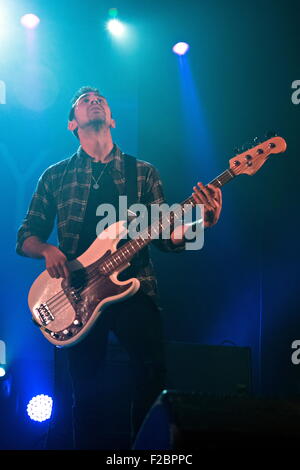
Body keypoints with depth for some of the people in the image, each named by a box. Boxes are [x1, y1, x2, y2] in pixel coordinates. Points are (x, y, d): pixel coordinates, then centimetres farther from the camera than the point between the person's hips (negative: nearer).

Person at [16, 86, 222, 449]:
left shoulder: (144, 173, 12)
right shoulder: (55, 176, 11)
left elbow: (167, 238, 6)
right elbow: (25, 237, 11)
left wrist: (199, 221, -15)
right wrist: (47, 250, -12)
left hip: (135, 290, 0)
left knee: (153, 377, -12)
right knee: (84, 392, 3)